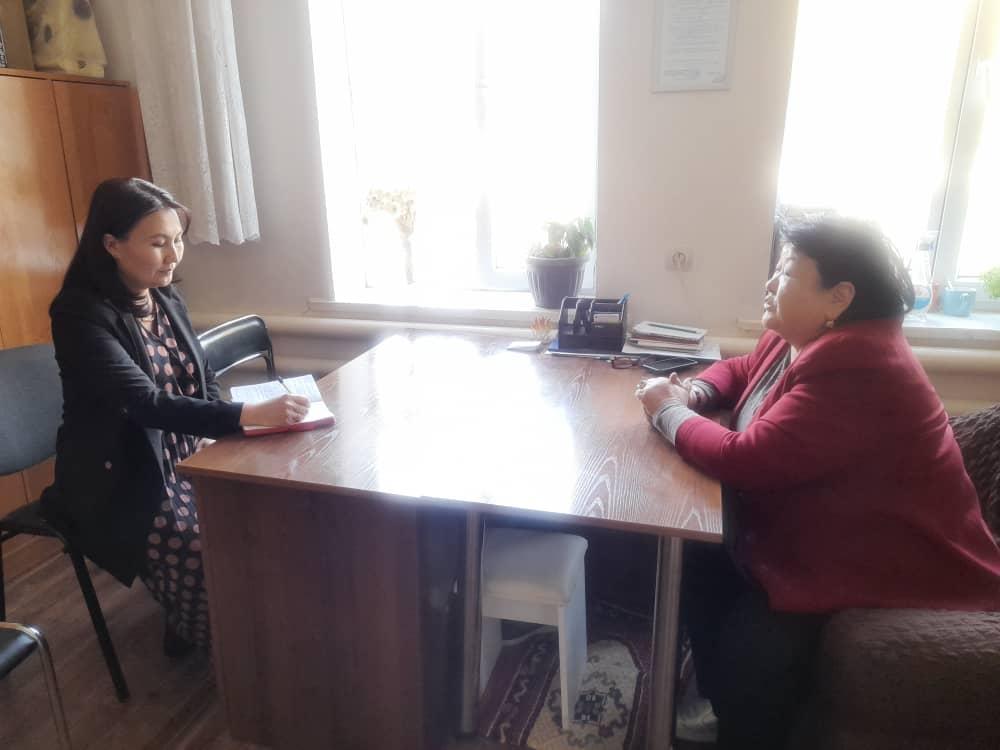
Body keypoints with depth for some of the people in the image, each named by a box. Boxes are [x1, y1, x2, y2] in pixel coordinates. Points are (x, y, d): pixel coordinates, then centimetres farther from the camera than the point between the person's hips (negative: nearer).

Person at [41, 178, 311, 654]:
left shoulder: (168, 300, 5)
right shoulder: (79, 312, -18)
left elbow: (203, 379, 13)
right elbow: (144, 402, -30)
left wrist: (220, 441, -7)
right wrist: (249, 415, -42)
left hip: (187, 464, 6)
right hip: (121, 486, -6)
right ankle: (193, 633, 8)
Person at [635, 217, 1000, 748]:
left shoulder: (853, 367, -30)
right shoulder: (796, 338, 2)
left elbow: (745, 461, -32)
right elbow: (741, 370, 21)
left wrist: (670, 412, -15)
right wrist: (693, 393, -3)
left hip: (897, 573, -10)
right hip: (817, 540, 10)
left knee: (751, 647, -22)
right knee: (700, 562, 2)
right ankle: (716, 700, 21)